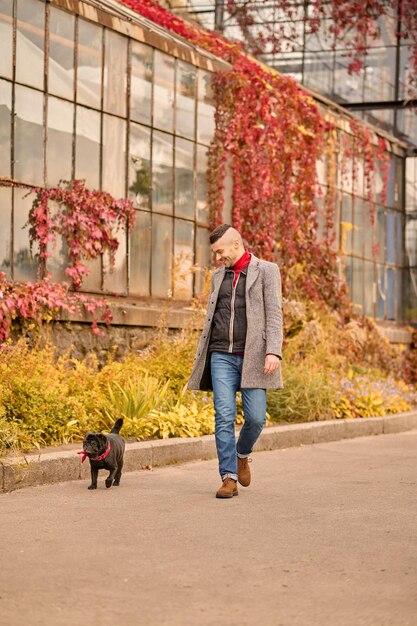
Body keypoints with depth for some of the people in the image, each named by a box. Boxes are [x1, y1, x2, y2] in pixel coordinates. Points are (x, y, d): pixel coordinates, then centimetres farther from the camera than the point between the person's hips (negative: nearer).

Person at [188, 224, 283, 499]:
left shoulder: (267, 271, 1)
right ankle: (229, 478, -2)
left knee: (256, 417, -6)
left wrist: (273, 352, -19)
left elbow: (274, 314, -7)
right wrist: (201, 358, 17)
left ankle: (242, 454, 25)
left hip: (252, 357, -3)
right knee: (224, 417, -5)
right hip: (222, 356, 4)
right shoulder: (219, 275, 16)